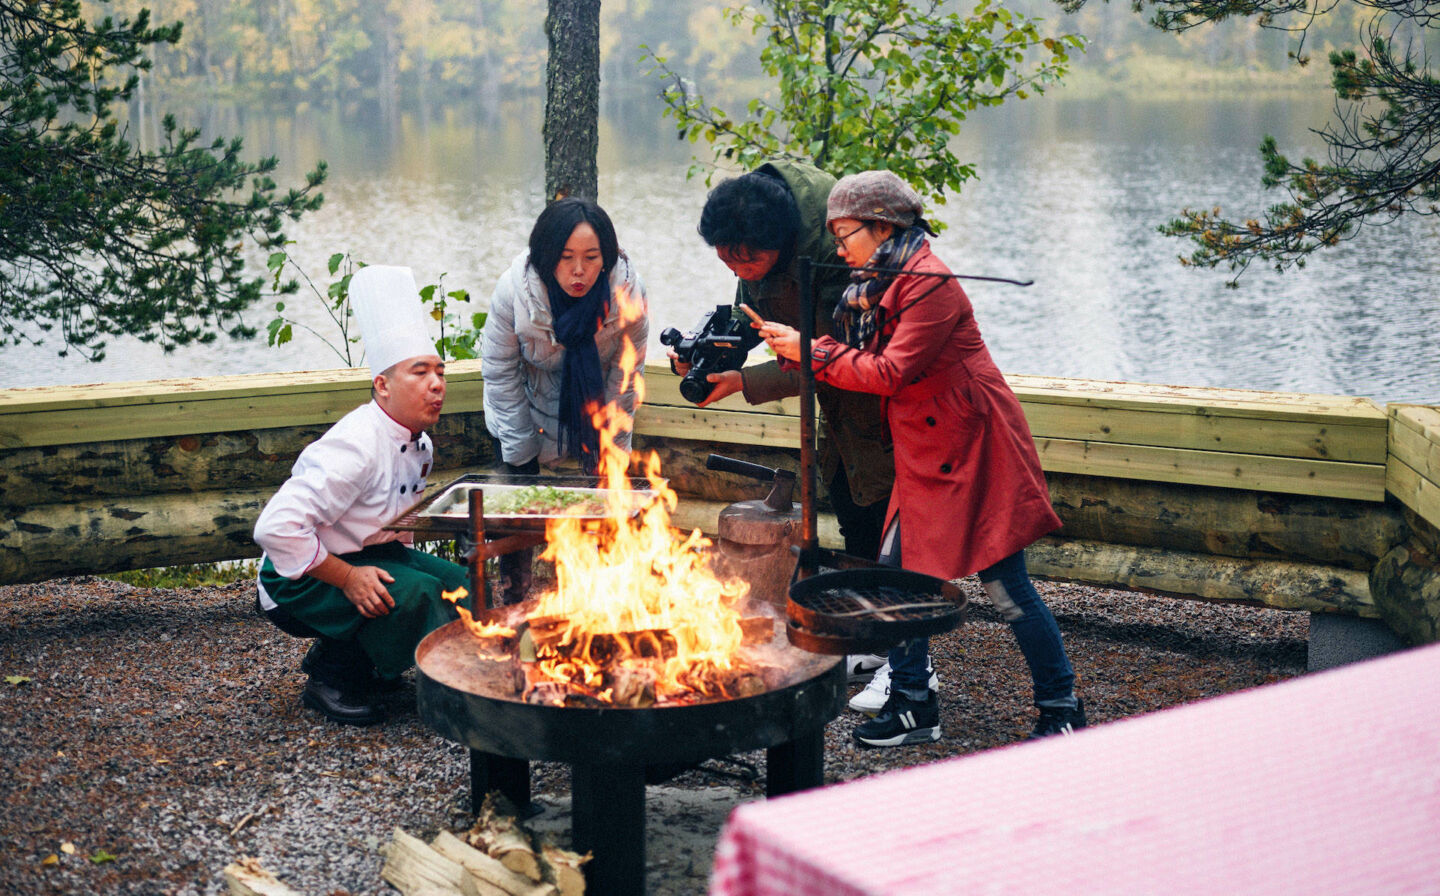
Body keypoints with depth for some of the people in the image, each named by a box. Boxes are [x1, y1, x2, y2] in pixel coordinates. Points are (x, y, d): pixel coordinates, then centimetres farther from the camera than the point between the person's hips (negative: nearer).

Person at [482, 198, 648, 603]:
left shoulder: (627, 290, -29)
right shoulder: (514, 289, -31)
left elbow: (625, 375, -14)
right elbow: (500, 375, -18)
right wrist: (520, 450, -15)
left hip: (592, 404, 1)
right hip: (528, 407, -1)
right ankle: (512, 593, 17)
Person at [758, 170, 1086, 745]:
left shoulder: (930, 284, -18)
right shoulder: (874, 284, 12)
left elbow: (889, 373, -21)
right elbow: (858, 357, 8)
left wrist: (811, 352, -17)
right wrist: (793, 345, -4)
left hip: (975, 448, -9)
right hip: (924, 455, 9)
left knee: (1005, 586, -4)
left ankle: (1061, 709, 10)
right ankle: (913, 705, 16)